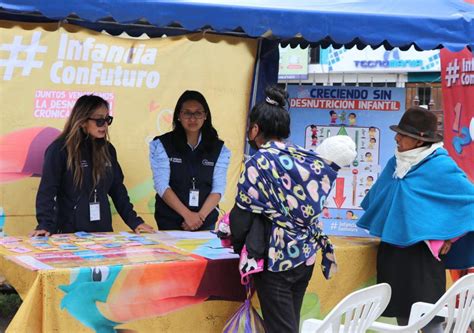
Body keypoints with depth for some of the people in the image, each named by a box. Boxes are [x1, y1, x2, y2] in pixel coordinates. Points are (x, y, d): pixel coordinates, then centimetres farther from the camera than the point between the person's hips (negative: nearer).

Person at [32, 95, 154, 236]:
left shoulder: (107, 149, 8)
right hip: (70, 232, -5)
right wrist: (45, 225, -24)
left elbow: (117, 189, 13)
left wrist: (134, 221, 7)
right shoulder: (60, 149, -9)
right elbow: (47, 190, -13)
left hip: (103, 231, 5)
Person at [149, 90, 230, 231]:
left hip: (205, 223, 2)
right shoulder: (162, 145, -4)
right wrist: (187, 214, -19)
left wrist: (200, 216, -16)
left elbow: (218, 188, -3)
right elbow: (162, 186, -11)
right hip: (170, 223, -2)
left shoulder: (219, 148, 3)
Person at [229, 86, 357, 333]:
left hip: (276, 257, -6)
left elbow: (243, 213, -8)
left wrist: (237, 242, 10)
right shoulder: (307, 160, 5)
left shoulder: (259, 163, -11)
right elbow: (306, 207, 2)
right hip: (305, 256, 6)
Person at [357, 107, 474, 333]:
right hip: (392, 248, 7)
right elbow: (378, 197, 25)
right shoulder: (396, 163, 8)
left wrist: (452, 236, -8)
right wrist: (383, 225, 22)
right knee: (401, 314, 13)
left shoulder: (440, 167, -13)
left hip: (422, 252, -7)